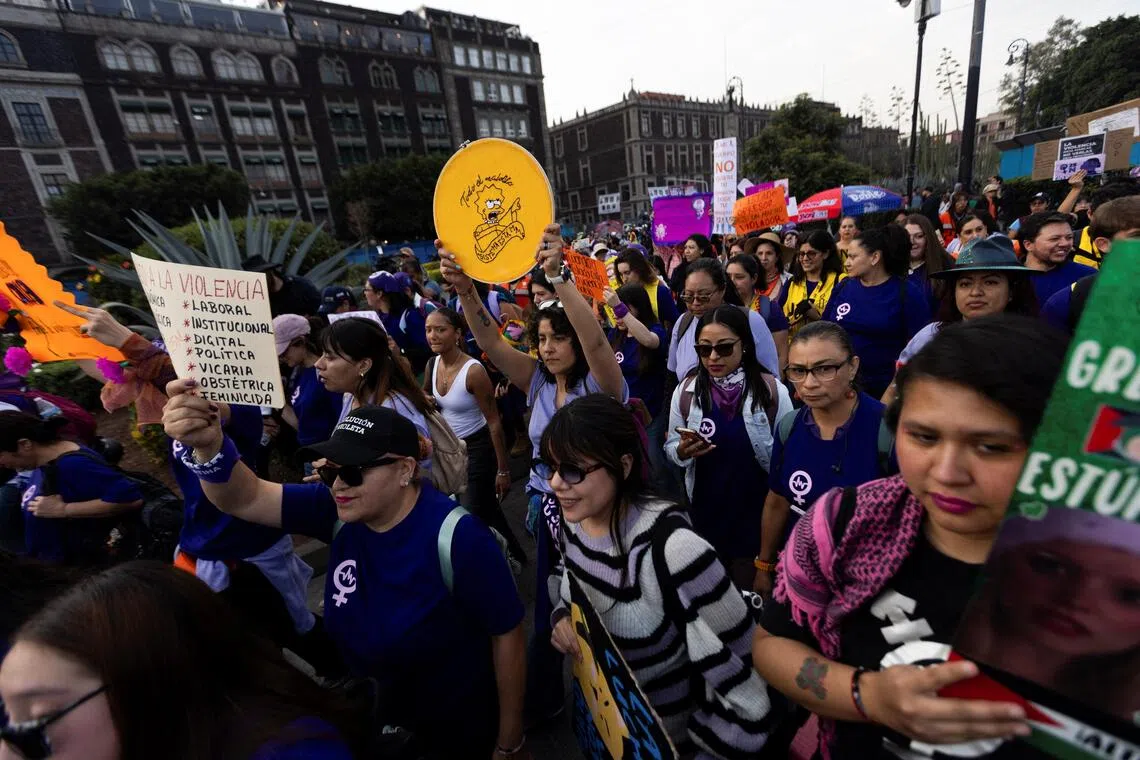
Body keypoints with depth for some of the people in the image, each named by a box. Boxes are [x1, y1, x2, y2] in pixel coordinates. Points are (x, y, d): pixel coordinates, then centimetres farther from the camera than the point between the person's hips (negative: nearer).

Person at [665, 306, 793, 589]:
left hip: (756, 509, -2)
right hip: (705, 509, 2)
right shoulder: (686, 390, -7)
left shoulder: (771, 389, -13)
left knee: (751, 591, 18)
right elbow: (670, 448, 0)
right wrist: (683, 451, -21)